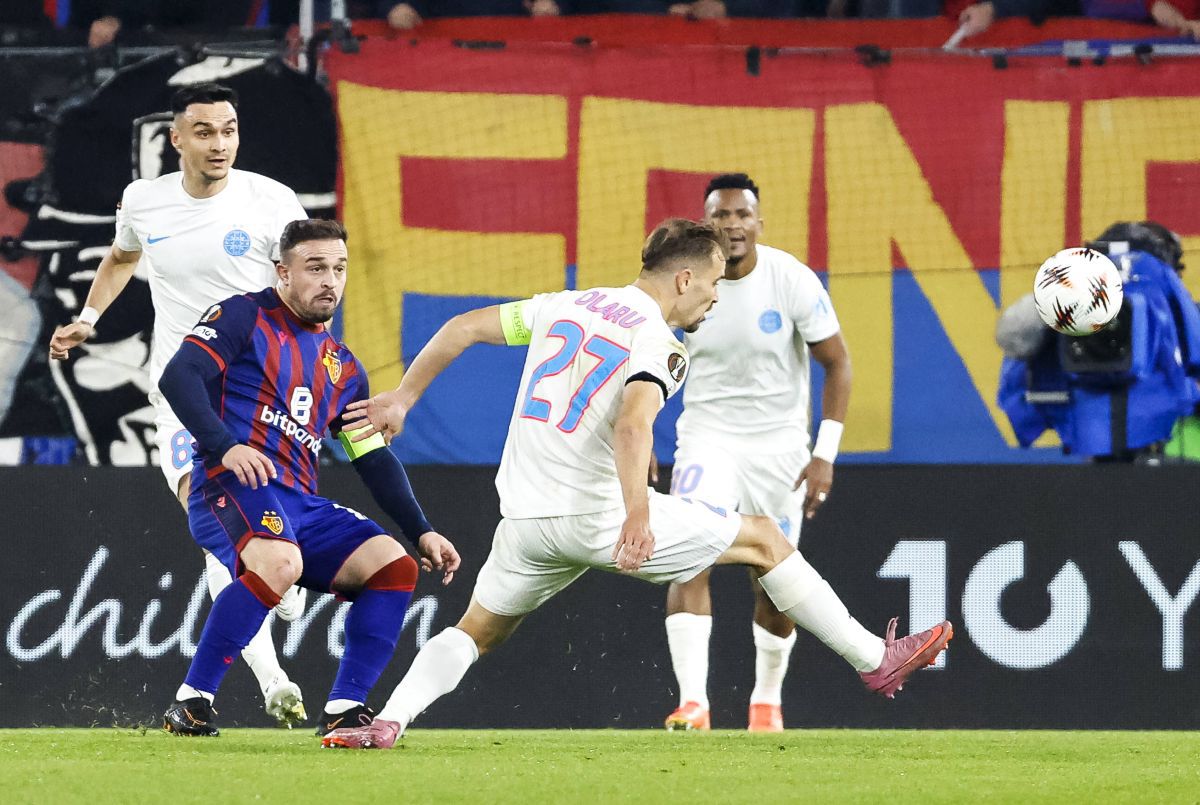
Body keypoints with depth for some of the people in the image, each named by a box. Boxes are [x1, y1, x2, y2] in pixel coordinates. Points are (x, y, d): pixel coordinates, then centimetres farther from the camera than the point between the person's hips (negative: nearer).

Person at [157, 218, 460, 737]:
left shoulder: (343, 368, 25)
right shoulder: (245, 317, 5)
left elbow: (375, 460, 26)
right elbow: (179, 376, -9)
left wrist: (421, 533, 16)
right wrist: (225, 445, -23)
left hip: (302, 506, 8)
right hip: (233, 486, -7)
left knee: (394, 565, -8)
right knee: (280, 561, -36)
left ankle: (343, 710, -8)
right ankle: (190, 703, -31)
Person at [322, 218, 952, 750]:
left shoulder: (564, 306, 11)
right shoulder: (659, 342, -9)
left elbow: (463, 328, 13)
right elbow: (631, 426, -27)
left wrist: (403, 398, 24)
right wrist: (637, 516, -40)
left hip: (526, 521, 5)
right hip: (599, 512, -5)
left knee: (477, 630, 22)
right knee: (764, 540, 9)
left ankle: (386, 722, -3)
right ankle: (875, 660, 14)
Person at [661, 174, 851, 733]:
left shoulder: (791, 280, -13)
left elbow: (837, 363, -6)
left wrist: (825, 454, -12)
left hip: (779, 443, 0)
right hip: (707, 439, 0)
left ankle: (767, 699, 27)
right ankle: (693, 700, -24)